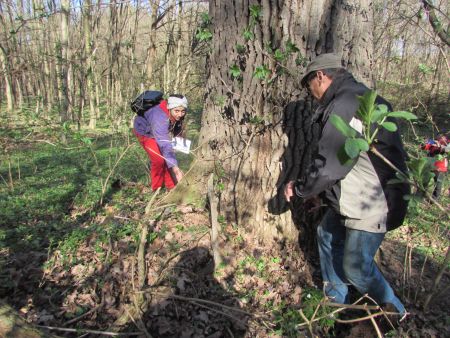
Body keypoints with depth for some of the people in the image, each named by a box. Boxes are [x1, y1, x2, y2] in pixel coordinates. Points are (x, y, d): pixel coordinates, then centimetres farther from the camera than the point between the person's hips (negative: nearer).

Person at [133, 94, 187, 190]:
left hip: (158, 131, 7)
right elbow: (165, 145, -51)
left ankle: (171, 187, 9)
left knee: (167, 158, -2)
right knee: (158, 160, -18)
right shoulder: (160, 118, -45)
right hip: (144, 131, -7)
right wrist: (175, 168, -57)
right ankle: (156, 190, -1)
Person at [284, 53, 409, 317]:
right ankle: (336, 299, 38)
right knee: (328, 234, 20)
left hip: (373, 203, -11)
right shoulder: (361, 98, 11)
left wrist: (300, 189, -7)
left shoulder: (345, 105, -24)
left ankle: (395, 312, 28)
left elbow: (328, 164, -24)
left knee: (356, 267, 1)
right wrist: (319, 189, 13)